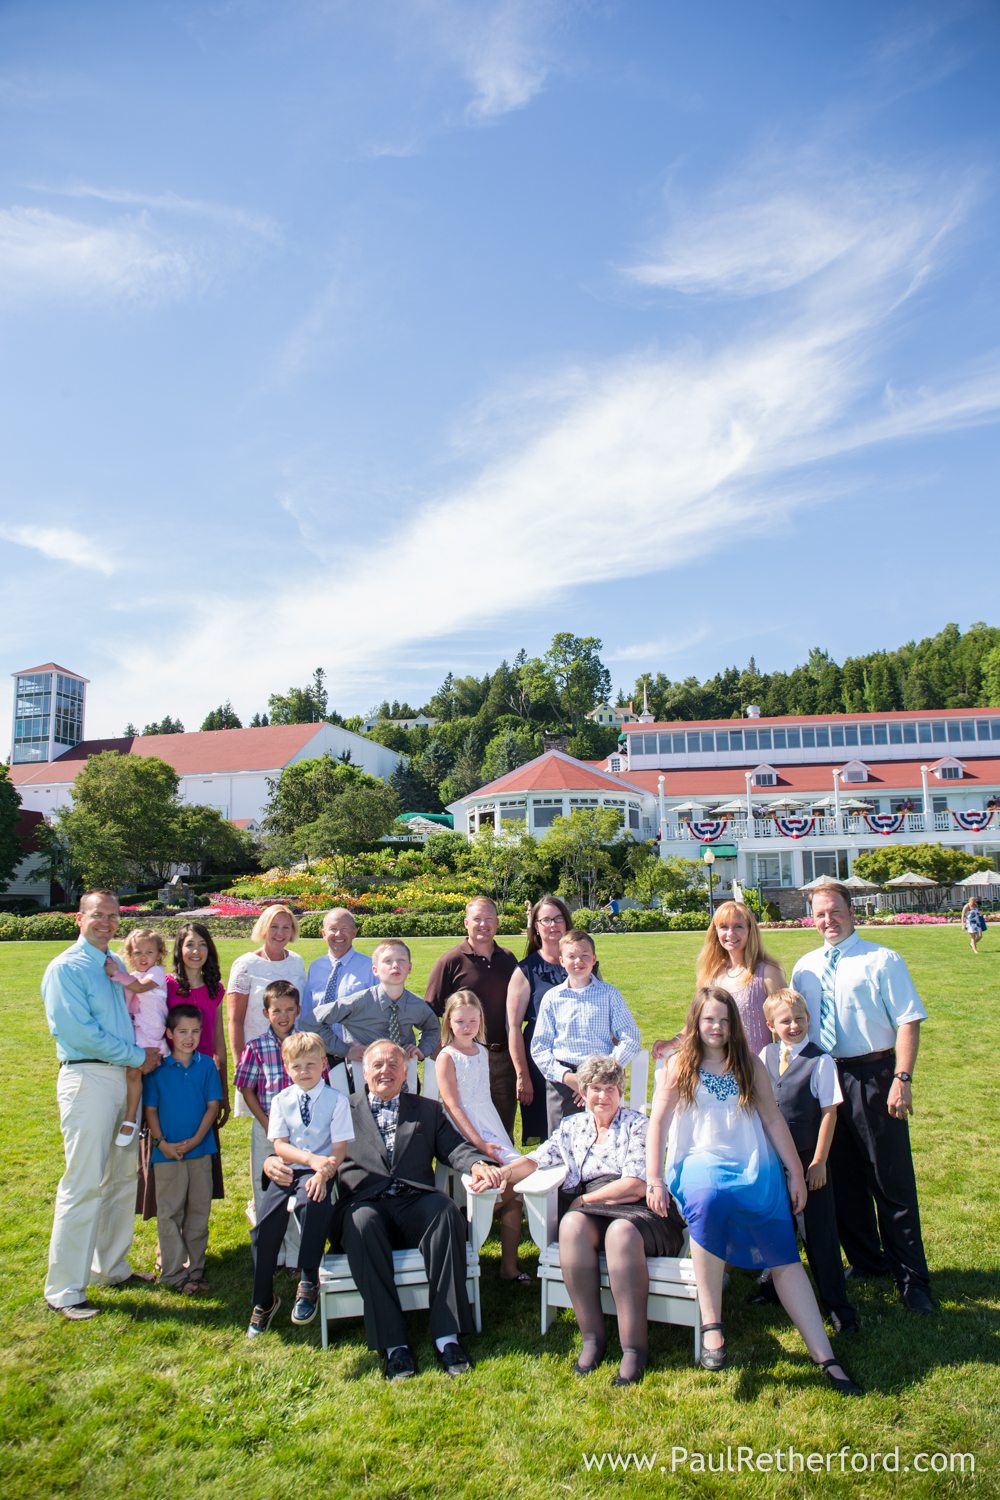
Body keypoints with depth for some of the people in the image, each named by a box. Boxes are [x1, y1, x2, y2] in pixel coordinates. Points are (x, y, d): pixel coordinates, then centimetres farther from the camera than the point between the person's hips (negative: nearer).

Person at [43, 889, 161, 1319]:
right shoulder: (66, 968, -10)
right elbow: (81, 1033, -16)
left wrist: (146, 1050, 5)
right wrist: (138, 1056, -11)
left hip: (125, 1076, 8)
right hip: (87, 1078, -8)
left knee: (123, 1177, 15)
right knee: (84, 1184, -5)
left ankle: (112, 1266, 31)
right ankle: (64, 1290, 8)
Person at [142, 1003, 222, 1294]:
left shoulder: (207, 1065, -1)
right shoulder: (158, 1068, -6)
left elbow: (213, 1105, -1)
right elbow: (150, 1109, -2)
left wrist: (195, 1139, -10)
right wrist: (162, 1142, -11)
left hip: (200, 1150, 2)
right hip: (167, 1151, -2)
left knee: (199, 1211, 10)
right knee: (170, 1212, 5)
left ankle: (195, 1268, 21)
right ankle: (173, 1272, 15)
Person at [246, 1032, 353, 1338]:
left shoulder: (336, 1100, -1)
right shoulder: (281, 1100, 7)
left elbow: (339, 1148, -5)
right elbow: (279, 1145, 0)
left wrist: (323, 1173, -25)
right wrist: (311, 1158, -17)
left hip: (319, 1173, -3)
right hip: (287, 1172, 4)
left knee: (315, 1201, -35)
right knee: (265, 1227, -14)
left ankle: (308, 1283, -17)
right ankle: (263, 1301, 10)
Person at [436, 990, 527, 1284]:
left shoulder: (483, 1052, 13)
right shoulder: (447, 1056, -7)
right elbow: (452, 1106, -13)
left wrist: (493, 1137, 14)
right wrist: (479, 1143, -20)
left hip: (492, 1130, 6)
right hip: (464, 1133, -6)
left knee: (513, 1192, -4)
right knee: (510, 1180, -21)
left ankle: (509, 1264, 8)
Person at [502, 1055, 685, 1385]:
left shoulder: (637, 1125, 5)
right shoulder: (572, 1127, 18)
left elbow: (636, 1186, -5)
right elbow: (536, 1160, 9)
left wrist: (585, 1199, -4)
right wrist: (501, 1173, -10)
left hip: (638, 1212, -3)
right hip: (590, 1214, 3)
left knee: (620, 1231, -37)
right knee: (571, 1223, -31)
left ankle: (635, 1346, -27)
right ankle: (592, 1337, -21)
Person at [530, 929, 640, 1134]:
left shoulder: (610, 994, 4)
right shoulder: (552, 998, 5)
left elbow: (630, 1038, 0)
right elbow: (539, 1048, 5)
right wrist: (566, 1076, -9)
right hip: (562, 1080, 1)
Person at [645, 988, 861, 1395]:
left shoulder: (749, 1064, 14)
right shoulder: (679, 1065, 6)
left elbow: (773, 1120, 14)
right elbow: (657, 1122, 2)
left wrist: (796, 1173, 8)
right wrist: (654, 1180, -5)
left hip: (754, 1167, 3)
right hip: (700, 1162, -3)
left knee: (785, 1257, -15)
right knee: (709, 1200, -38)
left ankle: (824, 1356, -15)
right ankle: (711, 1325, -32)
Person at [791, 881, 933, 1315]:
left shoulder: (882, 960, -5)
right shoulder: (805, 968, 10)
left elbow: (908, 1020, -11)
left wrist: (902, 1078, -18)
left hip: (873, 1076, -5)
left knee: (892, 1180, 1)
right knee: (843, 1178, 15)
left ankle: (911, 1278, 16)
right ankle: (867, 1262, 32)